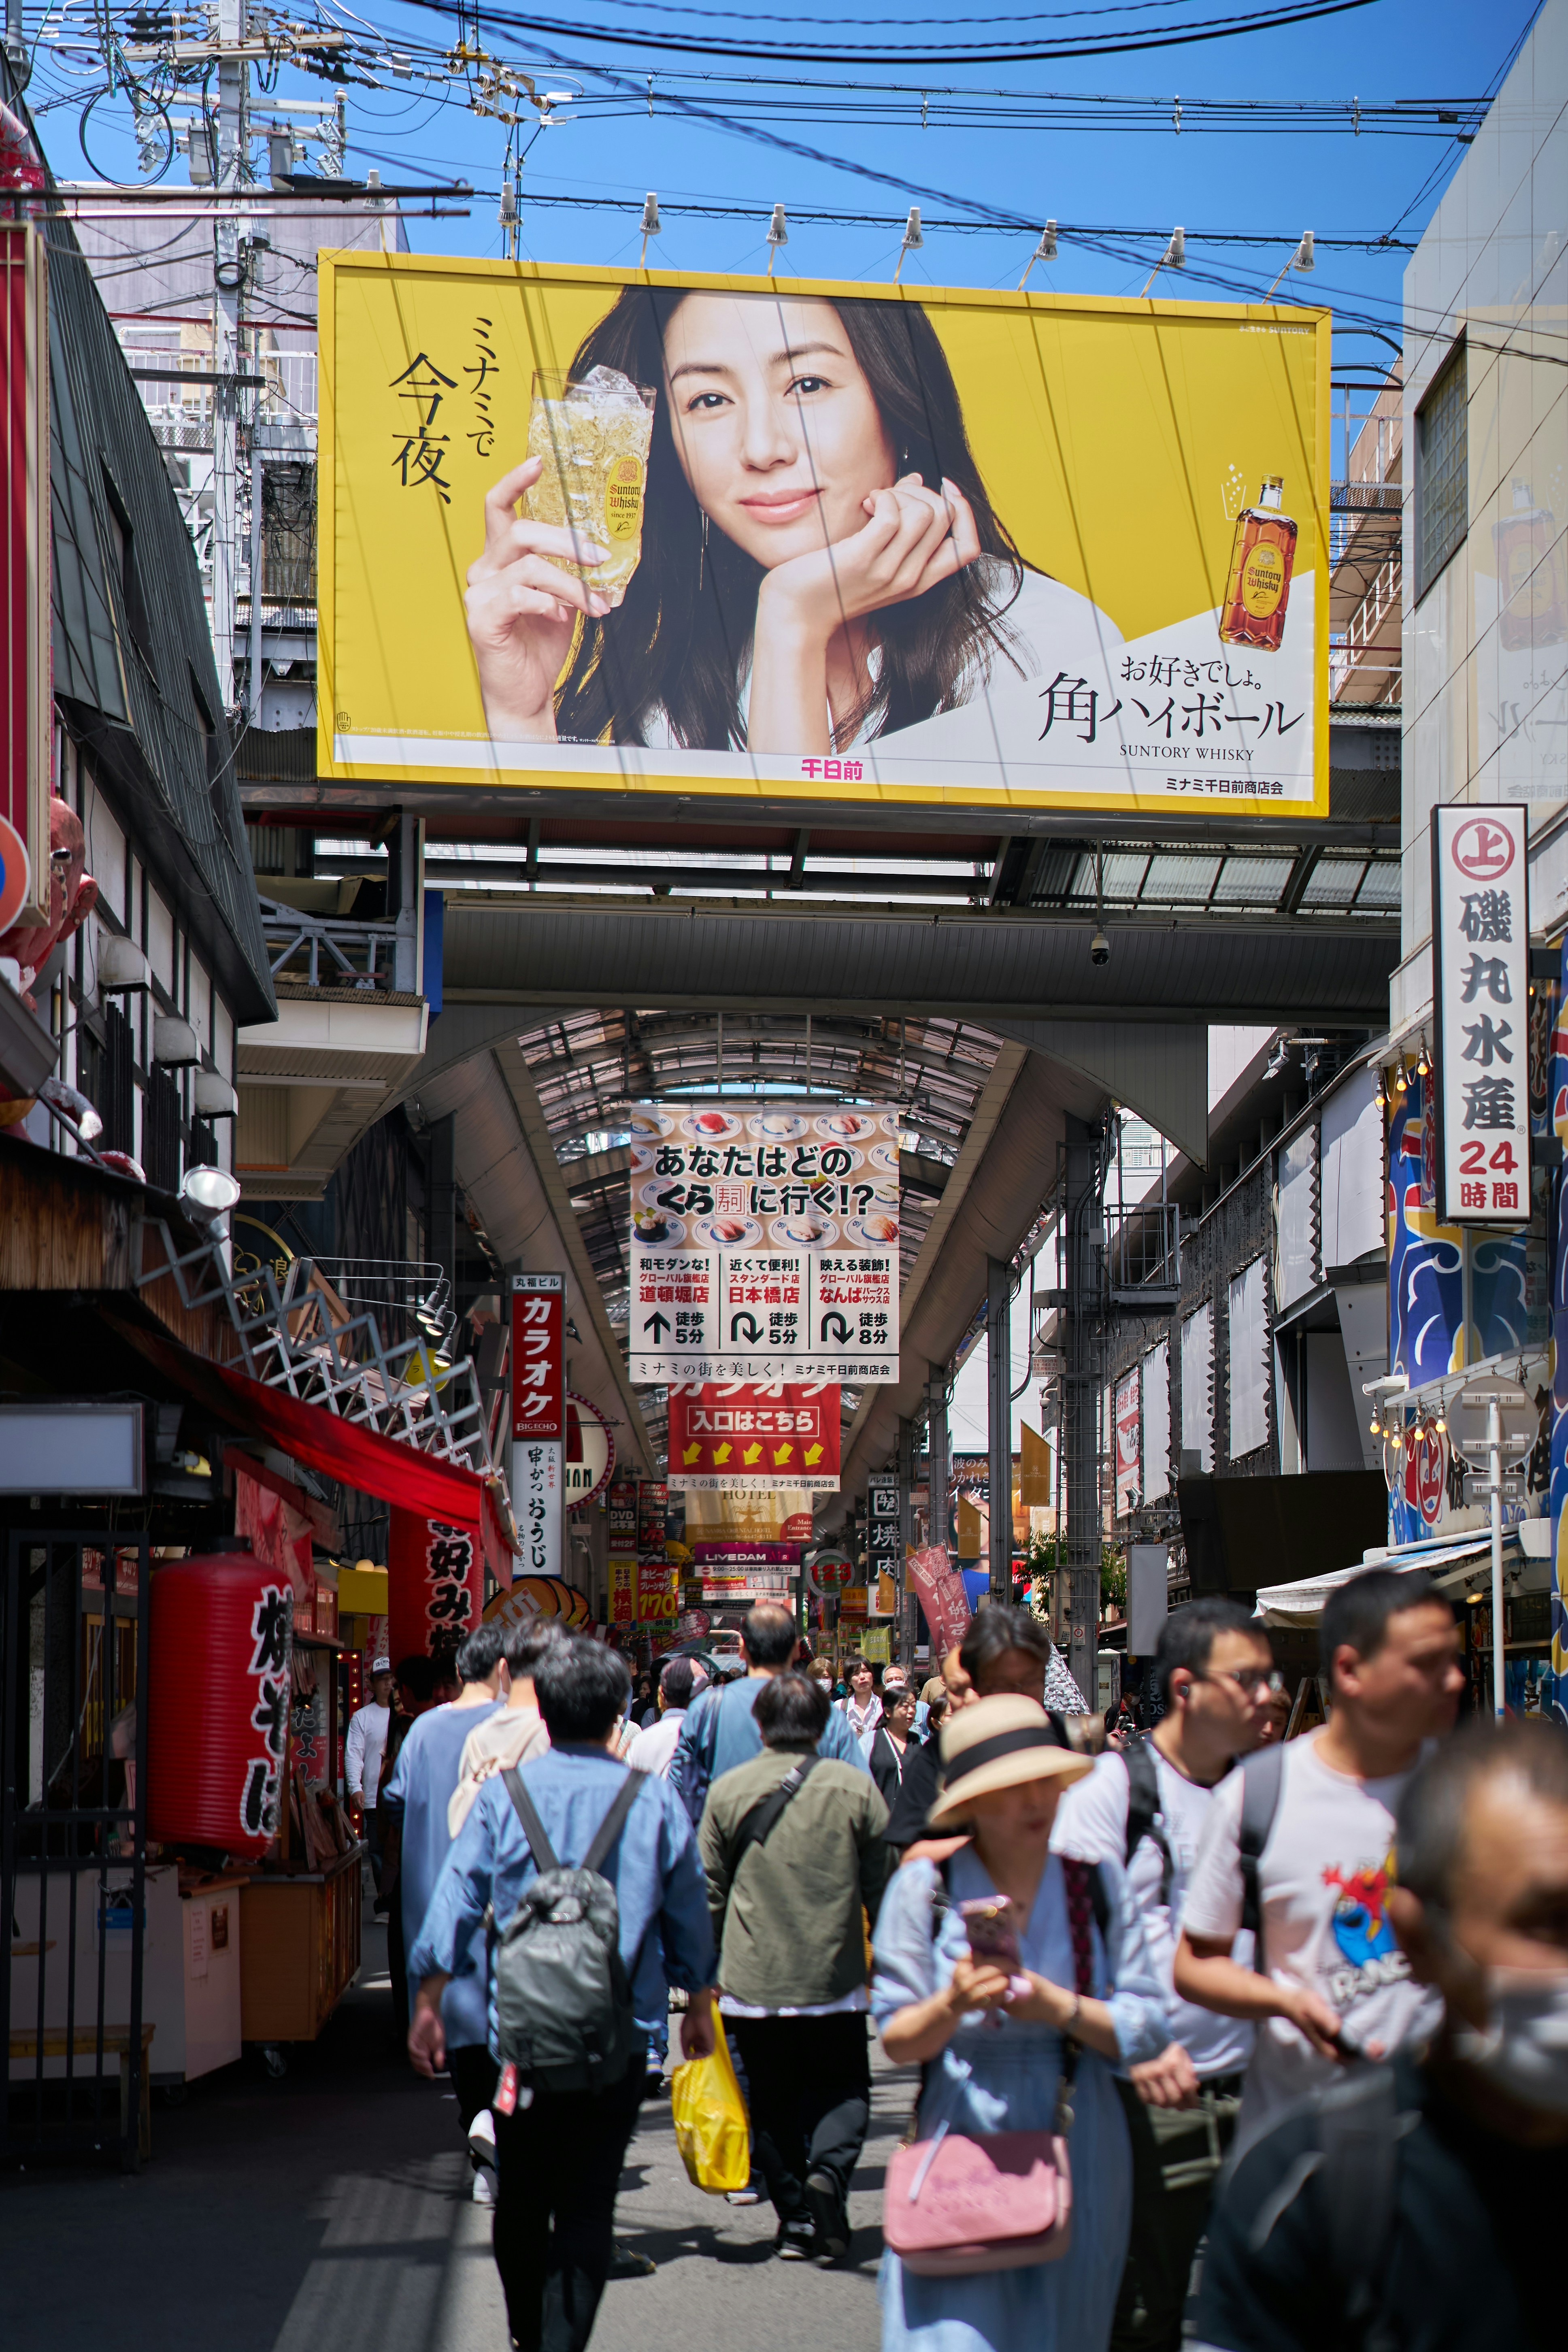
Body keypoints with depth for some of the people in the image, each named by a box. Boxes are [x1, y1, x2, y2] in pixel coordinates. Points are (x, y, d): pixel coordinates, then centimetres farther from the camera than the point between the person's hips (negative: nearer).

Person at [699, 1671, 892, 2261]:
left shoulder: (727, 1792, -2)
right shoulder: (855, 1788, -4)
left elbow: (709, 1892, 3)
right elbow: (883, 1886, 2)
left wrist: (707, 1972, 14)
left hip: (751, 1984, 1)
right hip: (834, 1978, -1)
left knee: (773, 2099, 13)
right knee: (842, 2086, 13)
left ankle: (794, 2217, 11)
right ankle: (828, 2172, -13)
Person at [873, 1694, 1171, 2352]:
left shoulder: (1096, 1881, 2)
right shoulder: (923, 1888, -4)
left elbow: (1149, 2028, 0)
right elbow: (898, 2042, -1)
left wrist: (1059, 2006, -16)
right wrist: (953, 2005, -21)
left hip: (1078, 2156, 2)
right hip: (962, 2144, -2)